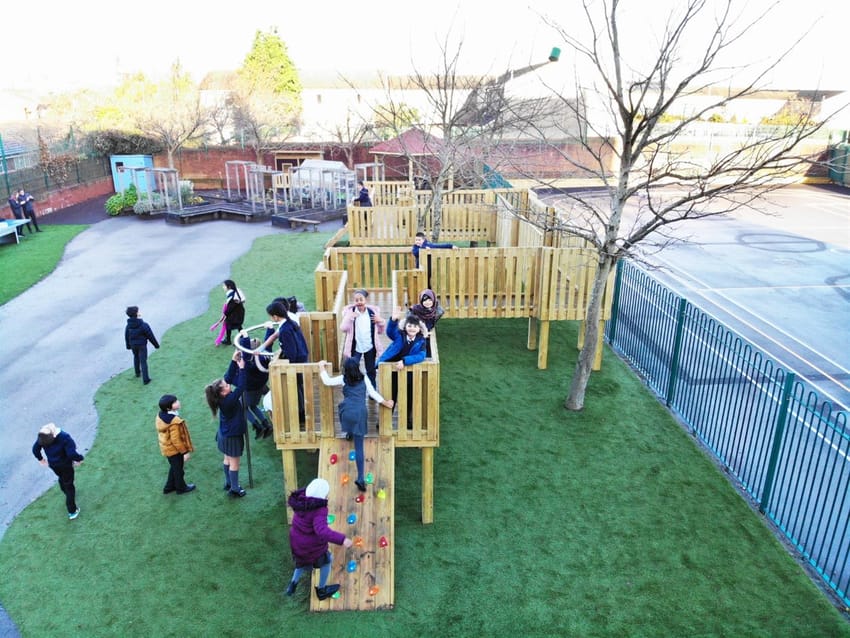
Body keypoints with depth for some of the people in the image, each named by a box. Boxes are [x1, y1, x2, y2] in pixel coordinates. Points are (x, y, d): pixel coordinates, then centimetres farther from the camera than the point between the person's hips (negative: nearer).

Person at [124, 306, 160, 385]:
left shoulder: (128, 326, -8)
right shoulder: (144, 325, -25)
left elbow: (126, 337, 5)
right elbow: (150, 336, -16)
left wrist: (128, 346, 22)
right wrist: (156, 344, -2)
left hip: (133, 345, 5)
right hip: (142, 345, -5)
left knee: (136, 358, 29)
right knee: (143, 361, -1)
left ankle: (137, 372, 46)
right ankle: (145, 379, -1)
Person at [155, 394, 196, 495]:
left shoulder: (161, 415, -8)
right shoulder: (174, 422, -35)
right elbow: (176, 440, -29)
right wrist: (185, 451, -17)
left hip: (166, 447, 8)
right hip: (174, 449, -8)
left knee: (174, 467, 27)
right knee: (178, 469, 15)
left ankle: (169, 487, 42)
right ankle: (181, 487, 36)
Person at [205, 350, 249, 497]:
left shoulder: (223, 397, -9)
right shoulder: (229, 400, -32)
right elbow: (241, 387, -39)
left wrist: (234, 361, -10)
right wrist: (242, 368, -35)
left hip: (225, 434, 9)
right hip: (232, 436, -9)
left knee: (227, 459, 23)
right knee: (234, 462, 6)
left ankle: (228, 484, 39)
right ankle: (234, 489, 19)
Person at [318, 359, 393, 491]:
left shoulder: (343, 379, 6)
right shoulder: (364, 379, 10)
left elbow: (327, 381, 10)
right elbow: (373, 393, 10)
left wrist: (322, 367, 24)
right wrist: (386, 403, 23)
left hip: (347, 412, -1)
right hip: (360, 414, 1)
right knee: (359, 447, 3)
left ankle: (349, 433, 54)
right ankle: (360, 478, -6)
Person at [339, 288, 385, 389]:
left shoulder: (373, 311, -1)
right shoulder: (349, 311, -6)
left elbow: (380, 331, 4)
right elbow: (343, 328, -16)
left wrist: (381, 321, -14)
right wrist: (349, 317, -26)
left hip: (370, 347, 2)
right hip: (355, 347, -2)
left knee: (371, 372, 14)